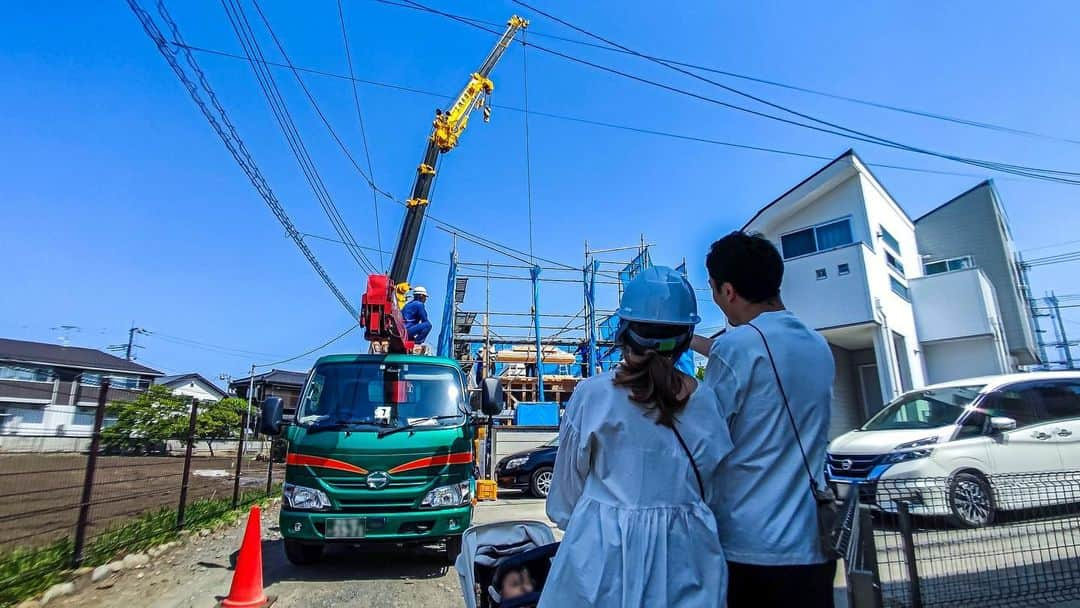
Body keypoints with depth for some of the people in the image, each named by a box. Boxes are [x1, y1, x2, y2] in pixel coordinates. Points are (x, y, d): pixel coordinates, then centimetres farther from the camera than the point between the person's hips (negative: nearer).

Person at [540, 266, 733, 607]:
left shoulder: (591, 394, -13)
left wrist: (572, 521, 17)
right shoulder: (705, 402, -5)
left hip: (603, 552, -2)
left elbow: (567, 487, -2)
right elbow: (711, 492, 6)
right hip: (683, 556, 2)